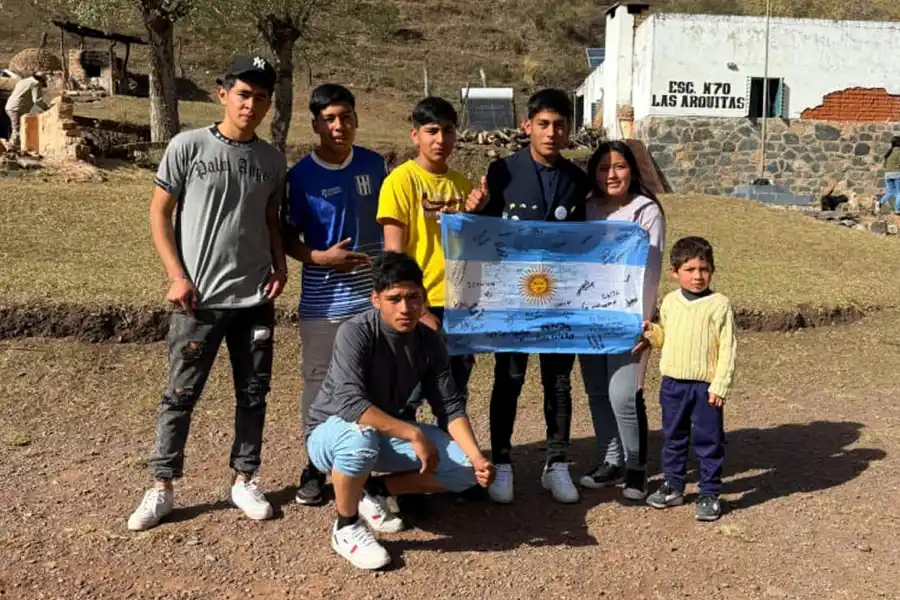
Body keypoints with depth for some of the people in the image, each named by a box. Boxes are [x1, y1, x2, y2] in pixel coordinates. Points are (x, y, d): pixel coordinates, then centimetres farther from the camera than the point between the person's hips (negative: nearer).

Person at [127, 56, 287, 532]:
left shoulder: (272, 159, 6)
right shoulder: (188, 146, -4)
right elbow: (159, 213, -1)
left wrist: (280, 265, -1)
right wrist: (177, 275, -9)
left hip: (255, 298, 3)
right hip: (200, 299, -3)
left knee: (253, 392, 10)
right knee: (181, 394, 5)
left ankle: (244, 479, 26)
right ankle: (162, 486, 20)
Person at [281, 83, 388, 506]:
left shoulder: (374, 165, 3)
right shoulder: (301, 176, -6)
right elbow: (287, 239, 0)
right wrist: (321, 257, -18)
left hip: (375, 296, 3)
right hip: (324, 303, -3)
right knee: (321, 383, 6)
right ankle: (316, 466, 22)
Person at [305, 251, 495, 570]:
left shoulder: (430, 342, -9)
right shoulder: (355, 332, -26)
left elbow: (450, 406, -10)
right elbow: (351, 403, -38)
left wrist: (477, 457, -24)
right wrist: (414, 434, -40)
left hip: (392, 433, 5)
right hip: (333, 434, -5)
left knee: (465, 469, -11)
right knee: (361, 436, -41)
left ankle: (374, 490, 7)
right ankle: (346, 527, -13)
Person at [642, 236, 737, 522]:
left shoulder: (719, 304, -10)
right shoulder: (669, 302, 5)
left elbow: (727, 347, -10)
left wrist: (720, 386, -13)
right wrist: (652, 332, -5)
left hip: (705, 386, -5)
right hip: (672, 383, 5)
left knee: (708, 441, 5)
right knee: (673, 438, 16)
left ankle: (709, 493, 17)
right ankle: (673, 487, 30)